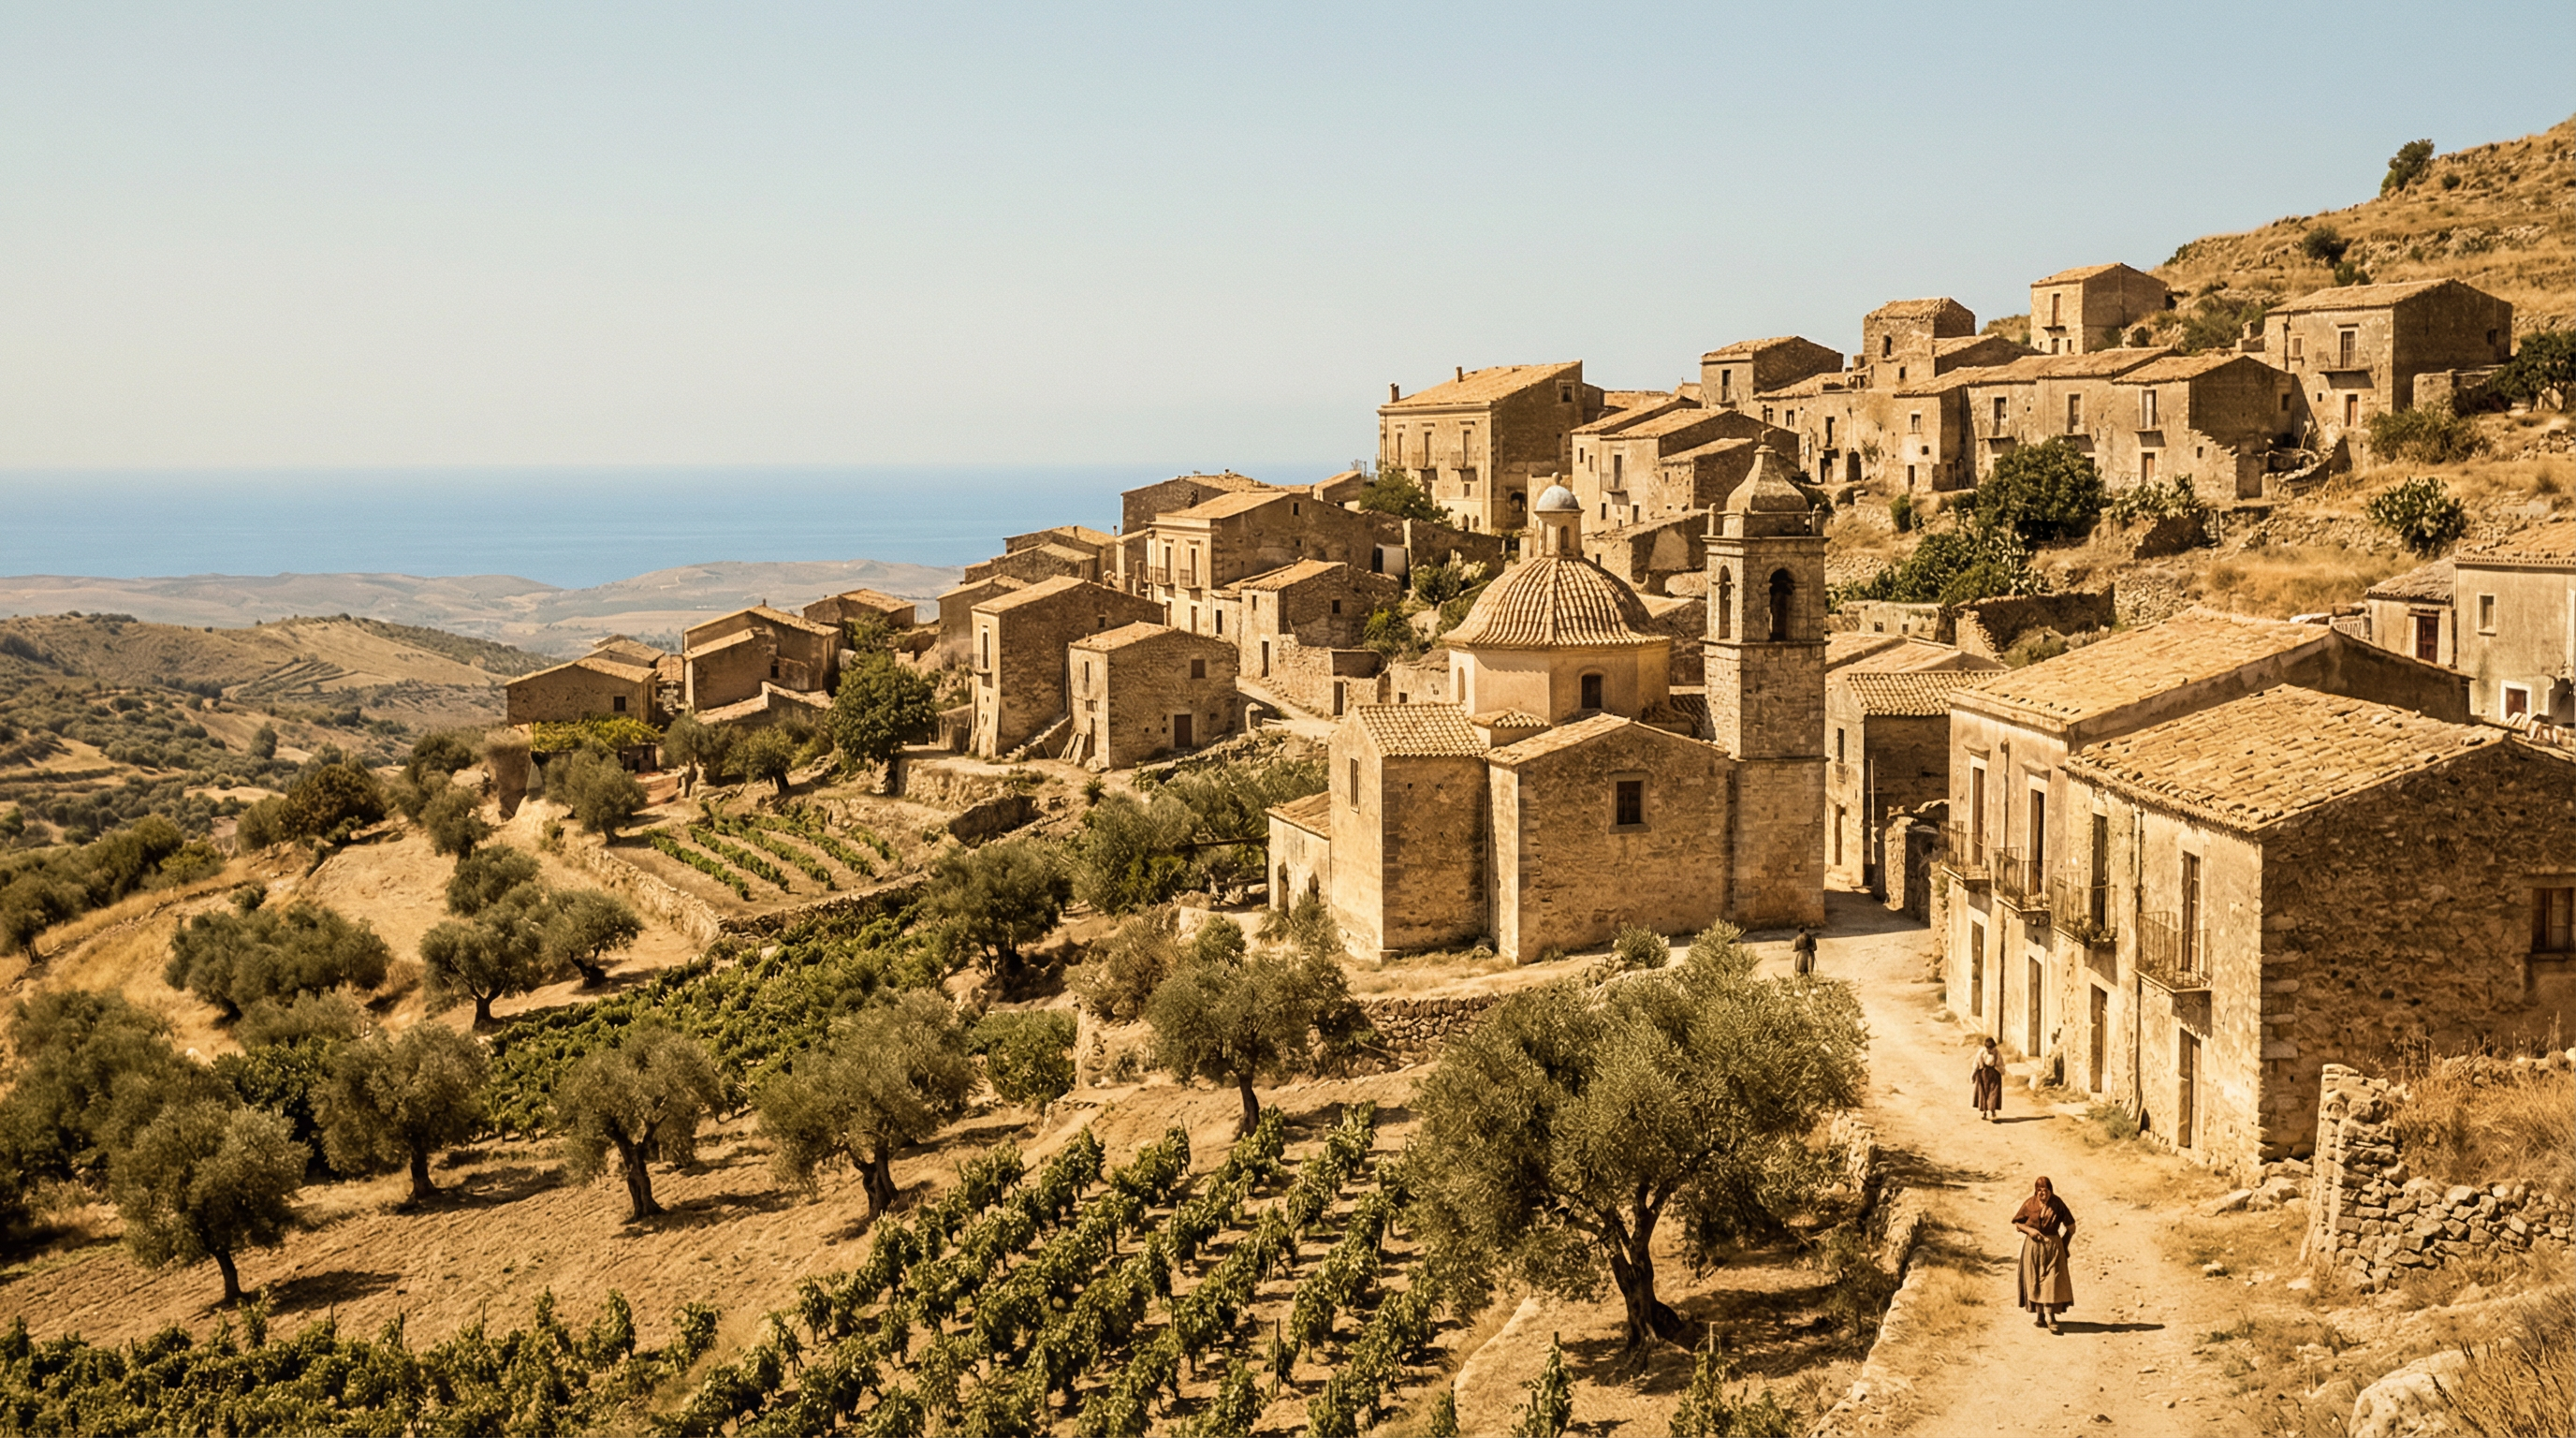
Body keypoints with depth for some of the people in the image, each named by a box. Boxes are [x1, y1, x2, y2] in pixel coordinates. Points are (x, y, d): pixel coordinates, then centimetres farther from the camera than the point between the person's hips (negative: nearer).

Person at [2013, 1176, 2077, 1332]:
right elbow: (2017, 1222, 6)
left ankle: (2050, 1316, -7)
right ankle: (2040, 1315, 13)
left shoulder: (2057, 1204, -5)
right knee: (2035, 1280, 4)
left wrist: (2063, 1245, 0)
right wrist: (2029, 1230, -11)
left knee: (2052, 1281, -8)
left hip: (2053, 1245, -1)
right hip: (2033, 1245, 1)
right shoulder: (2030, 1204, -3)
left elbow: (2070, 1227, 2)